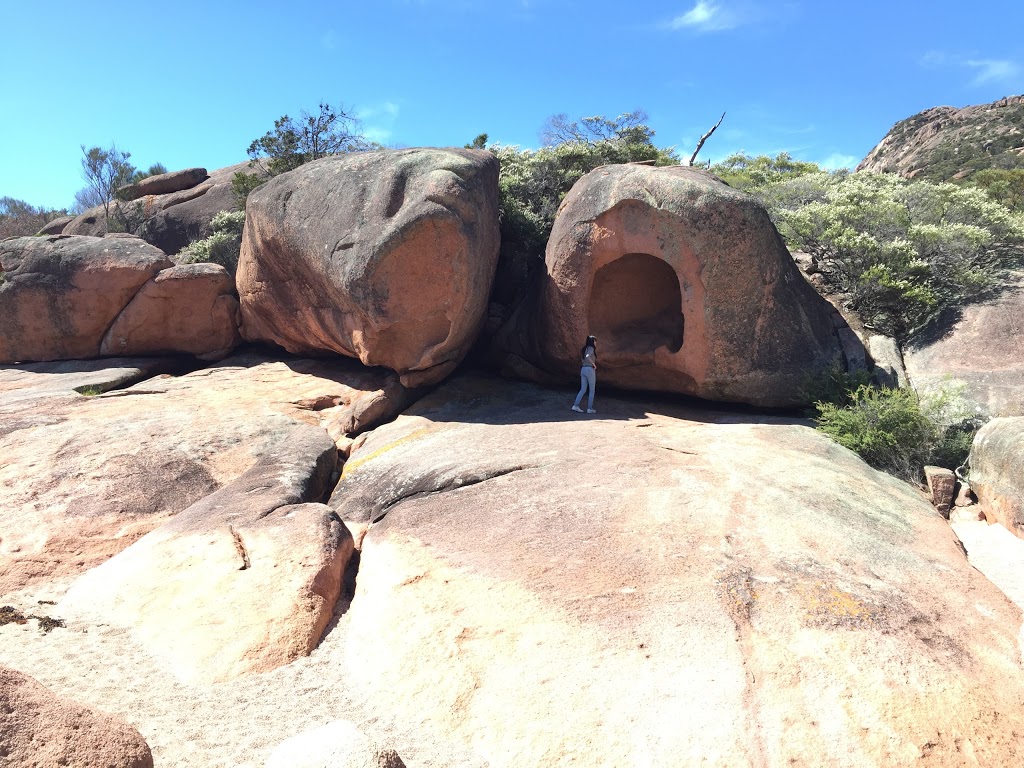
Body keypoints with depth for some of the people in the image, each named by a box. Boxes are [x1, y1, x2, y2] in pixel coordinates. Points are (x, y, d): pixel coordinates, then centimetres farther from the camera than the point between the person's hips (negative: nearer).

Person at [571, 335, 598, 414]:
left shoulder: (585, 348, 15)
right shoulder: (591, 348, -10)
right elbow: (587, 356, -29)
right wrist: (594, 364, -18)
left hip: (583, 369, 8)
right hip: (590, 369, -8)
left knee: (583, 390, 10)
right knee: (592, 390, 3)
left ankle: (576, 406, 0)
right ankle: (589, 408, 4)